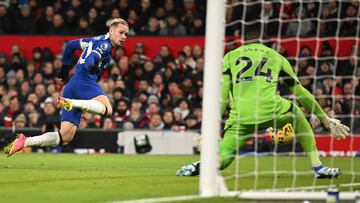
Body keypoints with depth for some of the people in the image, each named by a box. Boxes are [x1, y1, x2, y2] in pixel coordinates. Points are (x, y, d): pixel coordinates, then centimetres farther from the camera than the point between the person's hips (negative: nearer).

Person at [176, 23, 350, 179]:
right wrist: (325, 119, 38)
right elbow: (300, 93, 29)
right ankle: (317, 167, 25)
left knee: (222, 160, 7)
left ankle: (200, 165, -28)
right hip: (270, 110, 0)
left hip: (240, 116, 0)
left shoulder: (230, 57, 23)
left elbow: (222, 96, 12)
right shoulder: (276, 57, 25)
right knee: (297, 115, 32)